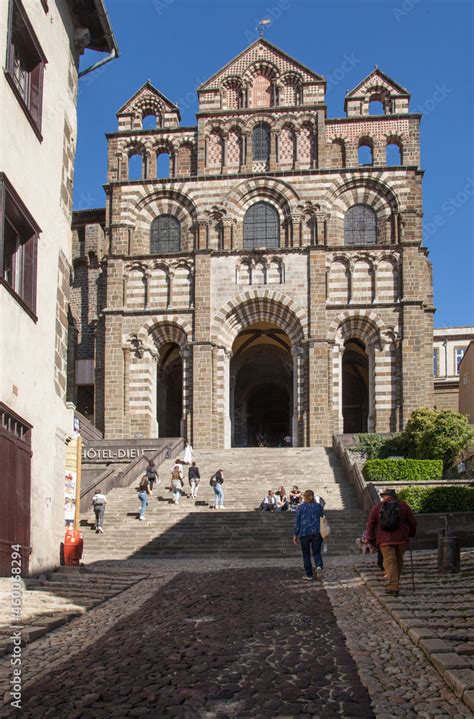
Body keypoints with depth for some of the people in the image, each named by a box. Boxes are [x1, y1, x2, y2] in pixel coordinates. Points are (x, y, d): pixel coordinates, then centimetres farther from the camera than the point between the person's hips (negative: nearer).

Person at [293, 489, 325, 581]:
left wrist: (295, 535, 3)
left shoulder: (300, 508, -1)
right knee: (317, 552, 11)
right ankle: (319, 566, -17)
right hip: (317, 532, 2)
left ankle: (309, 574, 11)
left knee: (306, 554, 10)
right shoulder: (319, 506, 5)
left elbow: (297, 522, -1)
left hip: (304, 533, -2)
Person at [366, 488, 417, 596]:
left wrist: (371, 538, 12)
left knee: (389, 562, -1)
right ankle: (395, 583, 26)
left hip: (385, 540, -1)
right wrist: (411, 533, 21)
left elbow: (370, 524, 3)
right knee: (398, 560, 16)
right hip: (401, 539, 1)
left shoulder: (377, 507, 4)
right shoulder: (403, 505, 4)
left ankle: (393, 587, -8)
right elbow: (412, 521, 5)